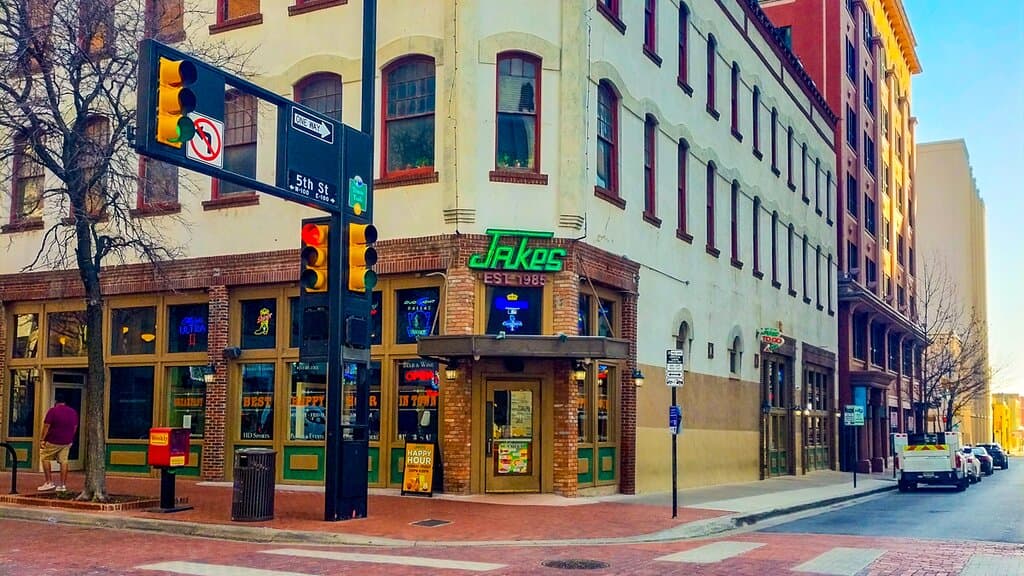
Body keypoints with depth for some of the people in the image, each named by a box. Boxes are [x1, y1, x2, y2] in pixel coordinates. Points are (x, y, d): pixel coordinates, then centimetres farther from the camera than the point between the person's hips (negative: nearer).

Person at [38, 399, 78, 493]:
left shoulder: (53, 411, -10)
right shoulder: (73, 412, 8)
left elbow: (46, 426, -12)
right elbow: (75, 427, 15)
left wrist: (42, 440, -8)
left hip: (53, 441, -5)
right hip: (67, 442, 5)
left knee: (45, 458, 9)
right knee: (63, 461, 7)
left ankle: (49, 482, 5)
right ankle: (63, 485, 4)